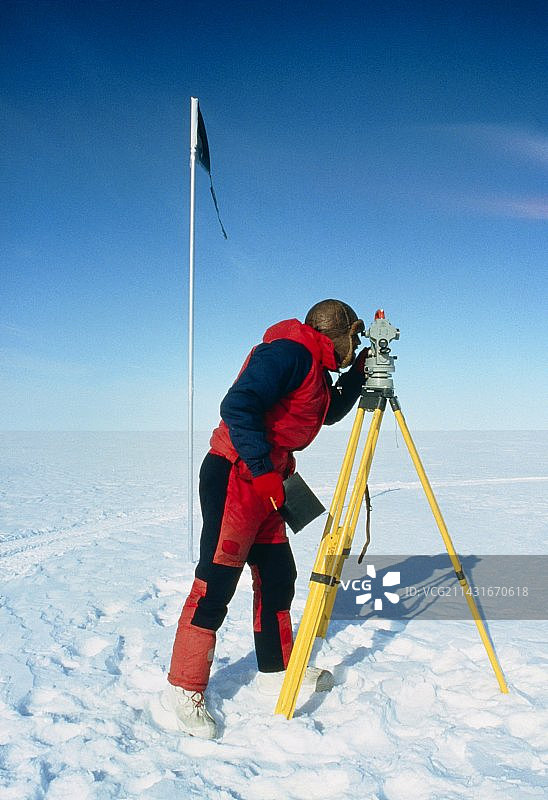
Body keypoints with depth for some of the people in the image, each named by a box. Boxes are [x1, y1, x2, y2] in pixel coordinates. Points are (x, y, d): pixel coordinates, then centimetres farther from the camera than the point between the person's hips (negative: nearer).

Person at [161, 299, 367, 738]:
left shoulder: (315, 367, 17)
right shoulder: (290, 351, -14)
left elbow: (330, 411, 32)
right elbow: (238, 406, -24)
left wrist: (359, 371, 20)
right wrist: (263, 470, -25)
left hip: (266, 484, 11)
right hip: (235, 477, -10)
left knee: (278, 575, 15)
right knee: (216, 582, -6)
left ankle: (277, 670, 30)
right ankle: (184, 689, 5)